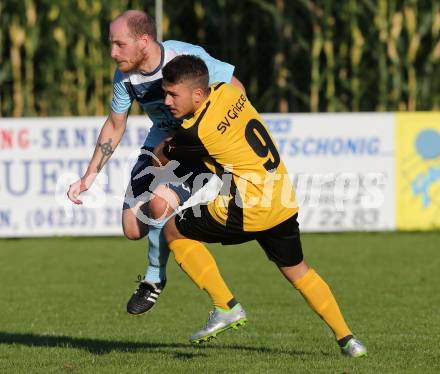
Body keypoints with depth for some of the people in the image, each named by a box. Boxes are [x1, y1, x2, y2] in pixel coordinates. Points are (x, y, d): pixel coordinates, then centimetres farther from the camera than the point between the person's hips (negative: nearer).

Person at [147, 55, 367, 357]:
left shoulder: (196, 132, -16)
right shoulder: (229, 92, 3)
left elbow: (160, 157, 3)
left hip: (247, 211, -8)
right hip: (284, 203, 8)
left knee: (174, 230, 9)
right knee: (297, 271, 26)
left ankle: (226, 307, 3)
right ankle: (347, 339, 24)